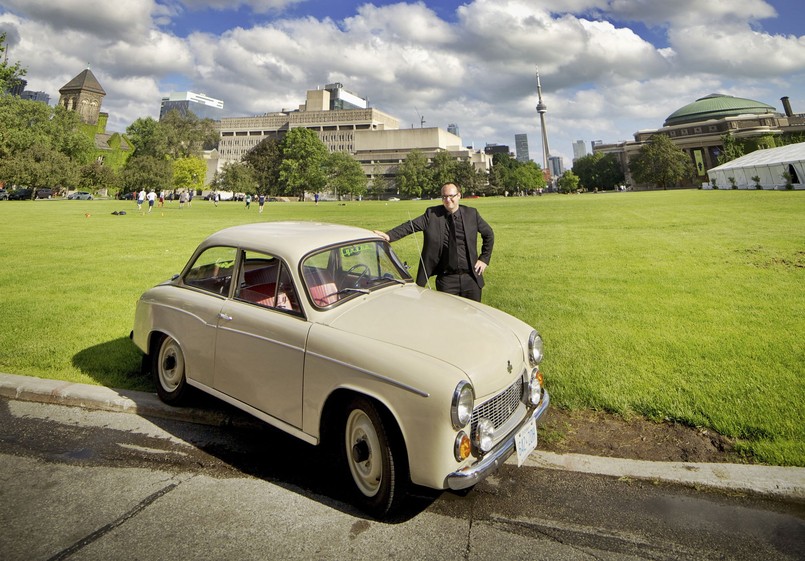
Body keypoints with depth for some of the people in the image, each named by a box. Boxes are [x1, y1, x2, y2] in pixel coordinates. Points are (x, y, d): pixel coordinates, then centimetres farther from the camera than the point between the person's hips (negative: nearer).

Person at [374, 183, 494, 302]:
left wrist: (484, 259, 7)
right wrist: (389, 235, -28)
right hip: (447, 279, -1)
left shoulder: (471, 213, 3)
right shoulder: (432, 214, -2)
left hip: (471, 277, 2)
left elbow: (488, 234, 14)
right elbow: (410, 226, -12)